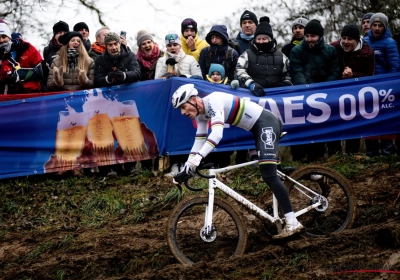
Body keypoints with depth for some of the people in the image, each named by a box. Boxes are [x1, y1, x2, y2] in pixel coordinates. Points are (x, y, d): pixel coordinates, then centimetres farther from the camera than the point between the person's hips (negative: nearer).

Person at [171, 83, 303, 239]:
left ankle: (292, 222, -19)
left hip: (267, 123, -11)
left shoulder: (213, 100, -23)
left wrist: (198, 158, -42)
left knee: (268, 175, -17)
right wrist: (186, 168, 5)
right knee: (268, 174, 19)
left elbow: (217, 133, -35)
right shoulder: (201, 114, 6)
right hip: (260, 128, 11)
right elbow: (199, 141, 11)